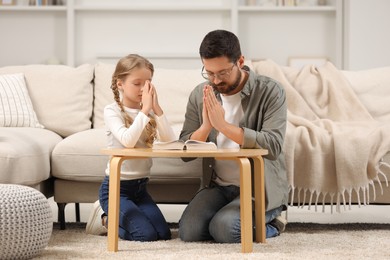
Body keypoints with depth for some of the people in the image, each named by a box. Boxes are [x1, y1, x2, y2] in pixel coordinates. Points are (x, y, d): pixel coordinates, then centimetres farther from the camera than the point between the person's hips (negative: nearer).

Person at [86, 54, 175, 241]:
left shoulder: (149, 111, 6)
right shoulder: (112, 111, -9)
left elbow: (170, 141, -10)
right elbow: (127, 140, -28)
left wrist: (156, 108, -18)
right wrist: (145, 110, -24)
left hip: (140, 186, 6)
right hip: (116, 187, -6)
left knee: (163, 234, -5)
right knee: (146, 234, -19)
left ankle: (110, 218, 17)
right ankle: (105, 218, 9)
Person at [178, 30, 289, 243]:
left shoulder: (270, 91, -11)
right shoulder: (200, 95, 1)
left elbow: (273, 146, -24)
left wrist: (223, 124, -26)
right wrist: (206, 126, -20)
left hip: (260, 187, -5)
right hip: (218, 186, 5)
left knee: (224, 230, -27)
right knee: (188, 231, -18)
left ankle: (270, 223, 5)